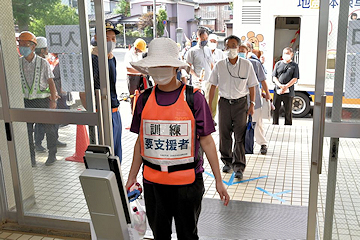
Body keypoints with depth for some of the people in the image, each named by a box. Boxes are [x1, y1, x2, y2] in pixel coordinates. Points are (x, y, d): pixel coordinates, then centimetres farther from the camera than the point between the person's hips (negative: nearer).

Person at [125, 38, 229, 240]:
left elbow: (206, 141, -4)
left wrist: (219, 181, -3)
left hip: (187, 181, -3)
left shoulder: (194, 98, -8)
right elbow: (141, 141, 9)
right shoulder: (145, 99, 1)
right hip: (152, 182, 3)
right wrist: (132, 177, 10)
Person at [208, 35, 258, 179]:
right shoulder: (219, 65, 3)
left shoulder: (247, 65, 0)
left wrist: (252, 104, 0)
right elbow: (213, 86, 7)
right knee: (224, 135, 8)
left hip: (240, 103, -1)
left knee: (240, 136, -5)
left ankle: (239, 167, 2)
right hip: (224, 102, 2)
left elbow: (252, 86, 6)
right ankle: (227, 161, 26)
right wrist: (209, 105, 4)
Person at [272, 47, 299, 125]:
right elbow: (274, 77, 6)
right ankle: (275, 125, 17)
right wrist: (280, 85, -12)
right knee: (275, 109, 6)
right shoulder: (278, 64, 11)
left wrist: (286, 86, -15)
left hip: (288, 92, -2)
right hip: (277, 91, 2)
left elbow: (295, 79, -1)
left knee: (288, 110, 5)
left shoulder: (294, 65, 6)